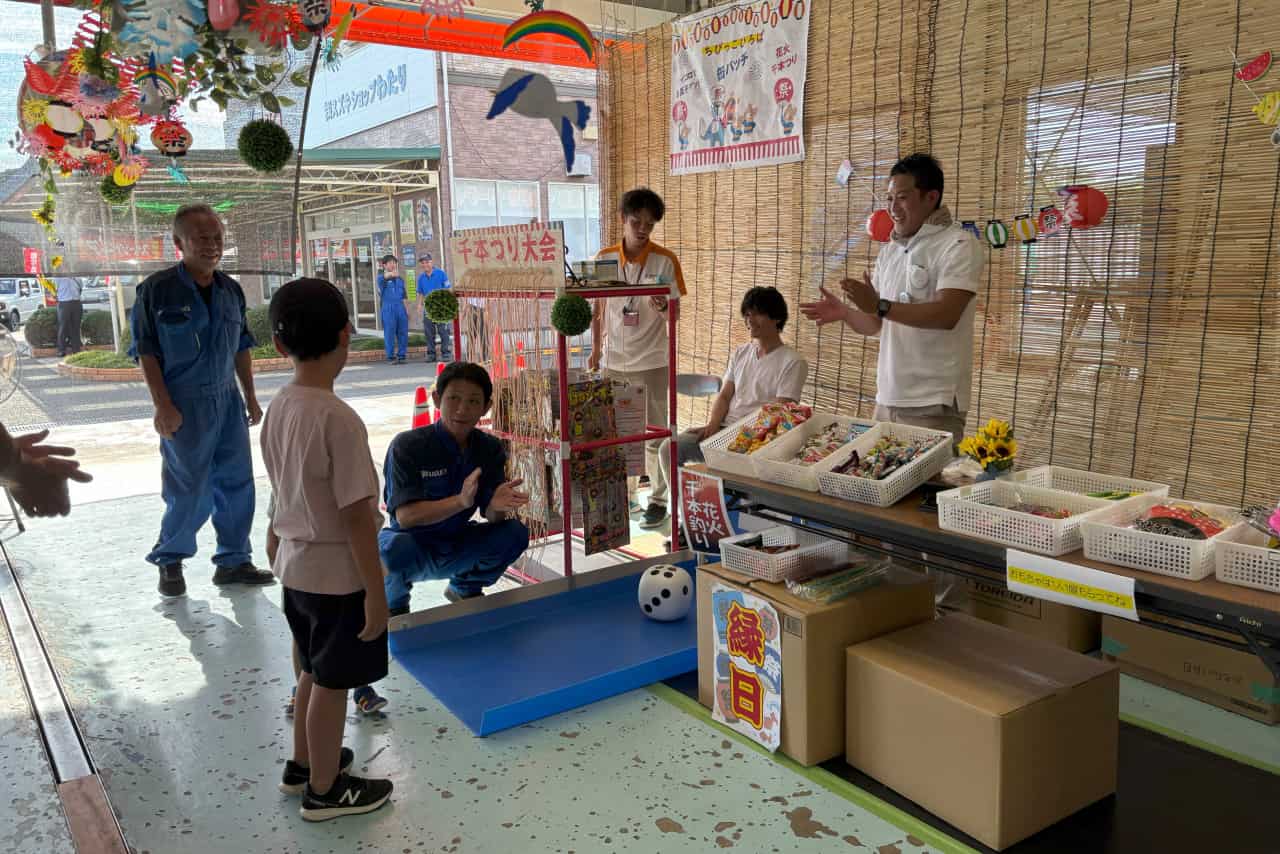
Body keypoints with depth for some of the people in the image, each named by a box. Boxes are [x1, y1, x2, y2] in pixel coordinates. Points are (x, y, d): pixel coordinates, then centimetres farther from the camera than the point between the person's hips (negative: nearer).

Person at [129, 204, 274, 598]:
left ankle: (233, 561, 21)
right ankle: (169, 561, 24)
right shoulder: (157, 289, -9)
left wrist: (250, 396, 13)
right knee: (189, 489, 1)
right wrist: (162, 405, -15)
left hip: (228, 400, 5)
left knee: (237, 484, 7)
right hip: (184, 404, -5)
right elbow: (145, 350, -9)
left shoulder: (231, 290, 7)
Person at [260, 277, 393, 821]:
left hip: (296, 565, 8)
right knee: (332, 683, 10)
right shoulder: (339, 419, -26)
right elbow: (357, 517, -24)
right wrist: (376, 592, -16)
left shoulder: (277, 408, -1)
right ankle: (325, 790, 28)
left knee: (313, 672, 25)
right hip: (338, 574, -8)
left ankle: (303, 764, 44)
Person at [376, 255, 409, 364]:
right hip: (388, 309, -5)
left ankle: (401, 356, 10)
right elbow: (385, 276, -25)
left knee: (403, 333, 3)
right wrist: (392, 274, -48)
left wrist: (407, 310, 14)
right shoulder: (382, 277, 2)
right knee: (389, 334, -4)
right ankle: (391, 357, 1)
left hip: (400, 308, 5)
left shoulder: (400, 279, 19)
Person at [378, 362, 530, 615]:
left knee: (515, 533, -18)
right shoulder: (407, 446, -20)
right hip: (413, 554, -4)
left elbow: (491, 517, -12)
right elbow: (405, 516, -28)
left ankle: (465, 588, 12)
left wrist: (497, 506, -37)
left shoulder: (490, 449, -7)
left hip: (454, 550, 4)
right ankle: (394, 604, -1)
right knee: (396, 546, -37)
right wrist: (461, 501, -42)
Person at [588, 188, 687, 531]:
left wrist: (663, 306, -26)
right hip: (614, 360, 3)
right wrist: (596, 347, 7)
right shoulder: (603, 258, 0)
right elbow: (598, 308, 9)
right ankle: (624, 493, 28)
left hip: (652, 360, -3)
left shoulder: (665, 260, -8)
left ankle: (658, 500, 15)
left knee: (654, 434, 4)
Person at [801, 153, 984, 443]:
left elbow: (946, 315, -20)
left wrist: (880, 306, -25)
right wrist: (844, 312, -3)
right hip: (887, 398, 7)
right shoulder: (890, 251, 15)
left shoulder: (958, 245, -7)